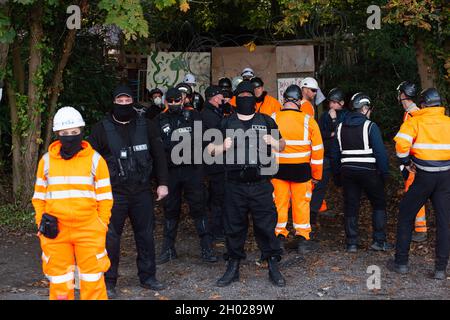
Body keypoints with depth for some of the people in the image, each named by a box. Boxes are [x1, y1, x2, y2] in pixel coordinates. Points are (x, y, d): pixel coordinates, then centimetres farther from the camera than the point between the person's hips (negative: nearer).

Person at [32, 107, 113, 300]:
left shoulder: (95, 160, 0)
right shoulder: (47, 160, 6)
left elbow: (104, 197, 2)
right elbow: (39, 195, 13)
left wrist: (101, 225, -2)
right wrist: (41, 221, 3)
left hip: (88, 229, -2)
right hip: (55, 230, 2)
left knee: (93, 279, 5)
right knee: (59, 279, 11)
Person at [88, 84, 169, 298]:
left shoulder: (146, 126, 5)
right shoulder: (102, 128, -1)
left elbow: (159, 155, 7)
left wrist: (162, 183, 2)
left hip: (142, 192, 2)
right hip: (114, 193, -2)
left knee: (146, 235, 11)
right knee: (111, 238, 2)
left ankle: (147, 277, 25)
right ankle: (108, 282, 16)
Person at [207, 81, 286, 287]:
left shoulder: (266, 121, 10)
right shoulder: (226, 123, 10)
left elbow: (282, 146, 15)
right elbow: (210, 150, 10)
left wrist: (273, 142, -8)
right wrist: (222, 147, -12)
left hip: (261, 185, -1)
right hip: (234, 185, 1)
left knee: (266, 226, 1)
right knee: (234, 227, 6)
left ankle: (273, 267, 14)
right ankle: (233, 268, 19)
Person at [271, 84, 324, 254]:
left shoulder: (272, 119, -7)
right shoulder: (308, 121, -8)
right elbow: (317, 149, -4)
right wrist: (317, 175, 6)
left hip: (278, 168, 1)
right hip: (301, 169, 0)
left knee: (279, 203, 13)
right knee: (301, 203, 11)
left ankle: (279, 237, 21)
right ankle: (303, 240, 18)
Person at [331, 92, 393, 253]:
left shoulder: (341, 127, 9)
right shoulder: (370, 126, -8)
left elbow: (335, 154, 12)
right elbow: (380, 152, -12)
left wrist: (337, 174, 19)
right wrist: (385, 173, -3)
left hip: (347, 171, 5)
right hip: (368, 172, -4)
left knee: (350, 207, 9)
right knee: (379, 204, 10)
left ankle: (351, 243, 11)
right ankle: (379, 241, 8)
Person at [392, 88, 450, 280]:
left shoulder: (415, 121, -4)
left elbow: (402, 143, -19)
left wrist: (405, 162, -3)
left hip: (424, 177, -2)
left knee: (406, 216, 13)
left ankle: (401, 262, 16)